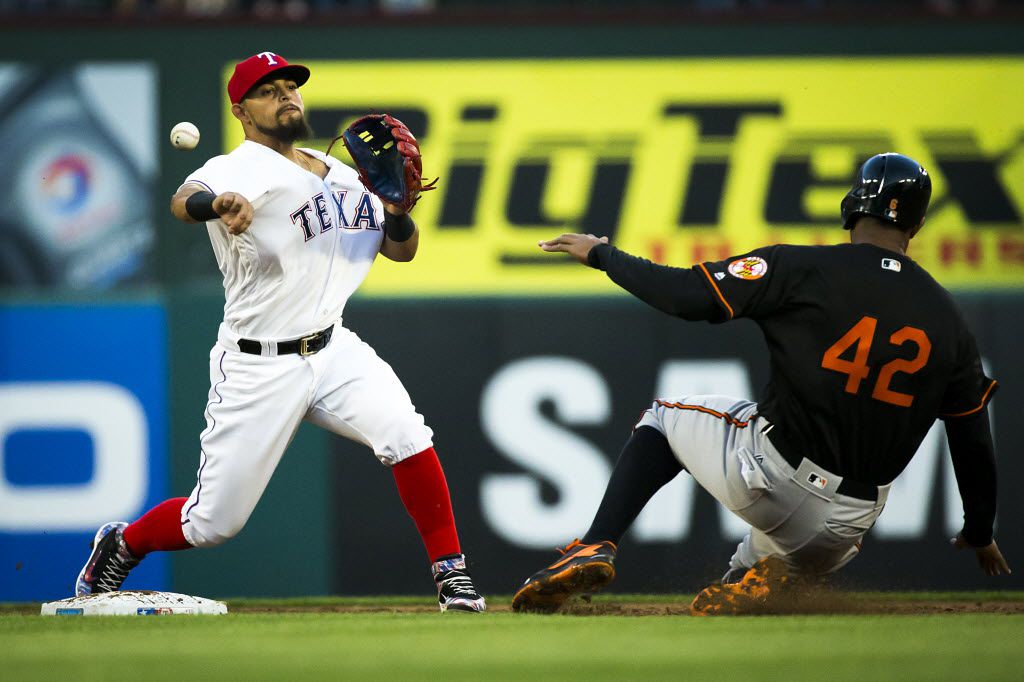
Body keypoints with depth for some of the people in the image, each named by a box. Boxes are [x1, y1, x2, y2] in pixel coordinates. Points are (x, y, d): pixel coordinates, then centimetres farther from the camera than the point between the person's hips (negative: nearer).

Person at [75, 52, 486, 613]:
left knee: (407, 437, -21)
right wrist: (215, 203, -59)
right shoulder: (240, 171, -11)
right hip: (257, 369, -5)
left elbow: (402, 250, 14)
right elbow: (183, 200, -34)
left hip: (334, 351, 5)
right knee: (213, 524, 0)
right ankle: (121, 545, 30)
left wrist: (396, 208, -9)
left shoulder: (339, 175, 11)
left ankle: (450, 573, -7)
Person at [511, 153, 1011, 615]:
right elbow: (973, 441, 13)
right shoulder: (948, 320, 6)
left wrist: (603, 255, 5)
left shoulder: (803, 269, -8)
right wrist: (980, 534, 29)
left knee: (664, 417, 25)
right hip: (846, 526, 3)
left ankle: (596, 549, 4)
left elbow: (688, 296, -12)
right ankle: (756, 575, -5)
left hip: (766, 478, -3)